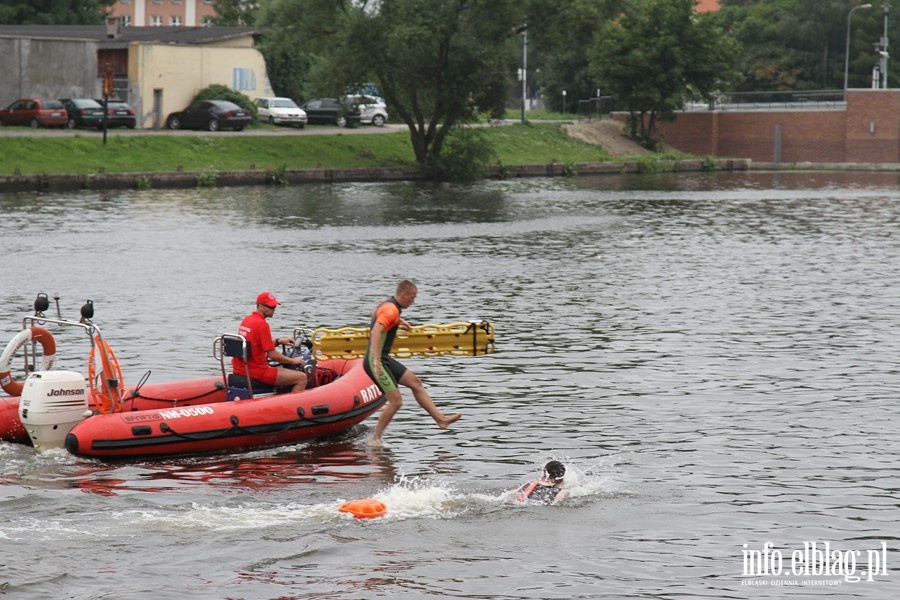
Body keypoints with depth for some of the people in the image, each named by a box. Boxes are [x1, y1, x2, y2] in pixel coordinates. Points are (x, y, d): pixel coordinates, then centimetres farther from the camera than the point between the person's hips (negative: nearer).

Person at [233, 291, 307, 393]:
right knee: (301, 377, -10)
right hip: (256, 372, -10)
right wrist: (293, 361, -2)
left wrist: (278, 341, 17)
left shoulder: (246, 320, 11)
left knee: (281, 369, 35)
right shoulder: (262, 324, -16)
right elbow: (273, 355, -16)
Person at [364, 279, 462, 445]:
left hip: (385, 359, 11)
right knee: (396, 401, -11)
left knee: (415, 382, 12)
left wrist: (398, 322, 47)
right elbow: (376, 332, -33)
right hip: (377, 361, -11)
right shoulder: (391, 310, -18)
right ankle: (375, 439, -2)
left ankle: (440, 418, 14)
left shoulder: (386, 305, 12)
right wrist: (376, 361, -41)